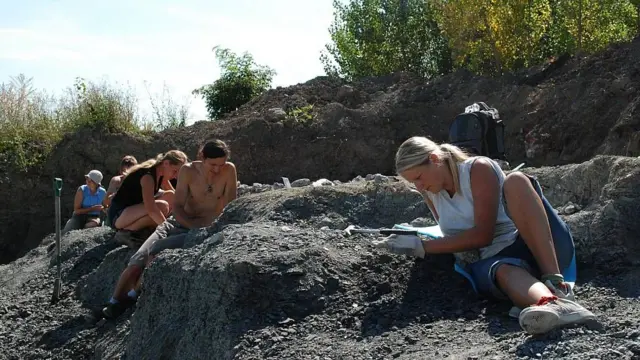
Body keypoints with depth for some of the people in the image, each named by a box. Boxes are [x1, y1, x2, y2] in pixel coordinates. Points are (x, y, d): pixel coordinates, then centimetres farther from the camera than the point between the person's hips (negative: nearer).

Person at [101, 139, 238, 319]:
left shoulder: (229, 170, -12)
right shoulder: (188, 170, -7)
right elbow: (177, 207, -7)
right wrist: (194, 225, -22)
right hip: (179, 222, 3)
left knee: (157, 250, -26)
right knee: (138, 259, -14)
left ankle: (131, 297, -9)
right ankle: (113, 303, -1)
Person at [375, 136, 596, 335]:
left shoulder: (479, 169, -6)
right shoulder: (430, 193, 13)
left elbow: (483, 234, -15)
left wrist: (421, 247, -14)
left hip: (539, 248, -3)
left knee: (515, 181, -30)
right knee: (503, 273, -36)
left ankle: (556, 285, -44)